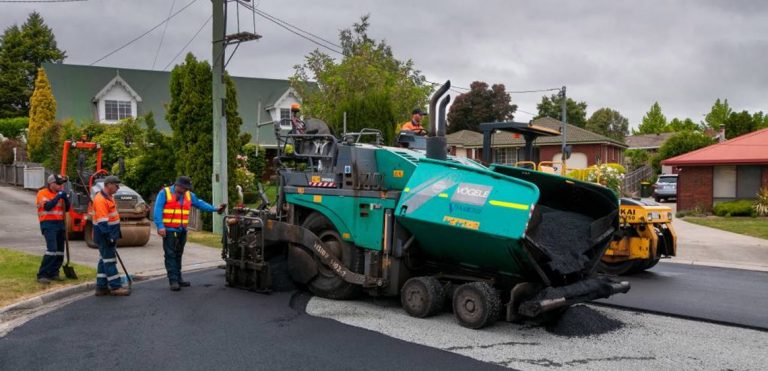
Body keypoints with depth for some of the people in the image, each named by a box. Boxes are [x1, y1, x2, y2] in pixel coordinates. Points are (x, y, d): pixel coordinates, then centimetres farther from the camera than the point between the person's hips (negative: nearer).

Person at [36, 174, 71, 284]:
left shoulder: (59, 194, 14)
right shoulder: (42, 193, -6)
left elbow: (67, 209, 11)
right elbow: (47, 206, -20)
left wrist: (65, 199, -5)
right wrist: (58, 197, -19)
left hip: (60, 223, 7)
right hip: (48, 224, -7)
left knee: (60, 251, 7)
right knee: (52, 249, -19)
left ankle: (53, 273, 17)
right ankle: (42, 275, -14)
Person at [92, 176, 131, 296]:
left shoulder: (109, 197, 13)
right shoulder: (100, 199, -19)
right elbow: (102, 221, -24)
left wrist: (116, 234, 22)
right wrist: (109, 236, -26)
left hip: (110, 234, 10)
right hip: (104, 235, -10)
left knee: (104, 260, 12)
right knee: (109, 260, -6)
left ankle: (101, 287, 18)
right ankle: (115, 287, -2)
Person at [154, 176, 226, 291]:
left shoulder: (189, 195, 13)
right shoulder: (164, 193, -5)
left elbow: (200, 204, 20)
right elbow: (158, 210, -11)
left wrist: (215, 209, 13)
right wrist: (160, 226, -21)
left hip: (182, 230, 6)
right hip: (169, 230, -6)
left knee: (178, 255, 12)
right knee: (171, 255, -6)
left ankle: (178, 278, 19)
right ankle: (173, 281, -5)